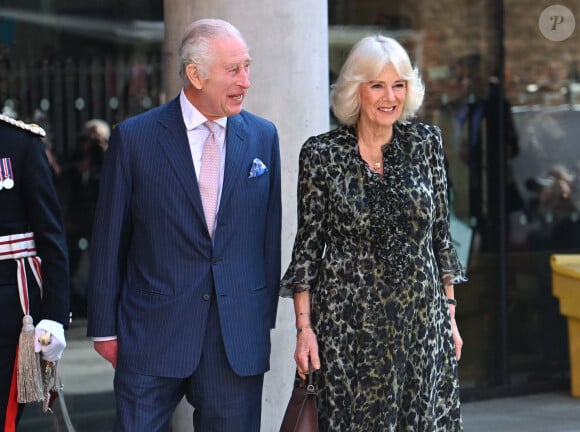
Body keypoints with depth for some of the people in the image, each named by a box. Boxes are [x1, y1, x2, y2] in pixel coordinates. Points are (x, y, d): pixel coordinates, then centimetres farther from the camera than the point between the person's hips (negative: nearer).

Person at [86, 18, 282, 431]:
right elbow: (109, 239, 1)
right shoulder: (135, 137, -3)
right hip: (152, 335, -2)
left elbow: (271, 232, 10)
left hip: (239, 336, 2)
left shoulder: (263, 136, 6)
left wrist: (265, 316, 8)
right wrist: (105, 327, 1)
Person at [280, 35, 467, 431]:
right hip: (349, 322, -2)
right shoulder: (321, 154, -3)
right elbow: (307, 245, 0)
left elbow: (442, 235, 9)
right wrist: (304, 327, -4)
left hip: (423, 321, 2)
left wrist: (450, 315, 8)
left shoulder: (426, 143, 4)